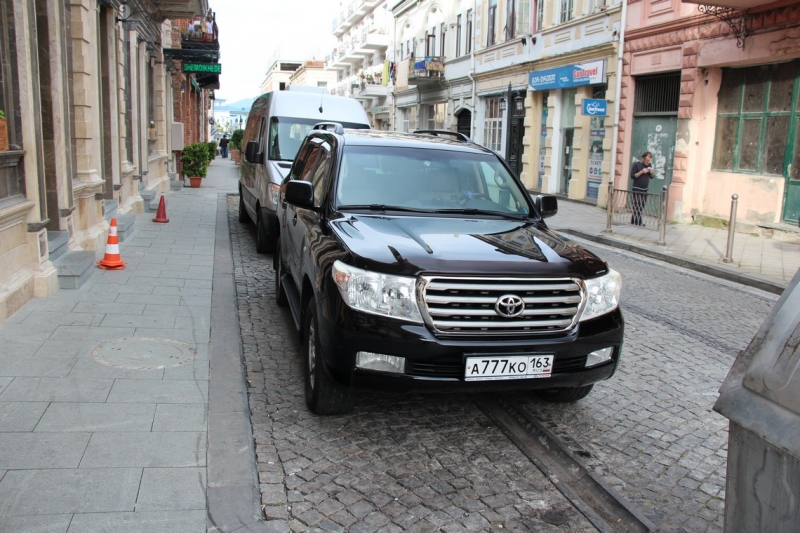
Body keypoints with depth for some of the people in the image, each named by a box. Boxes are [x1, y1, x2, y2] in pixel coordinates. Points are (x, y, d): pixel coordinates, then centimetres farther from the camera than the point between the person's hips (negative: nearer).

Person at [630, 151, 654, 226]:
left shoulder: (649, 165, 9)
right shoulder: (636, 164, -7)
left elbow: (651, 177, 16)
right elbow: (632, 176, -12)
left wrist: (651, 173, -6)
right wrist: (641, 172, -20)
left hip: (644, 190, 6)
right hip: (636, 189, -6)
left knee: (641, 207, 7)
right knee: (637, 207, -9)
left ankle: (633, 221, 14)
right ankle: (638, 223, -10)